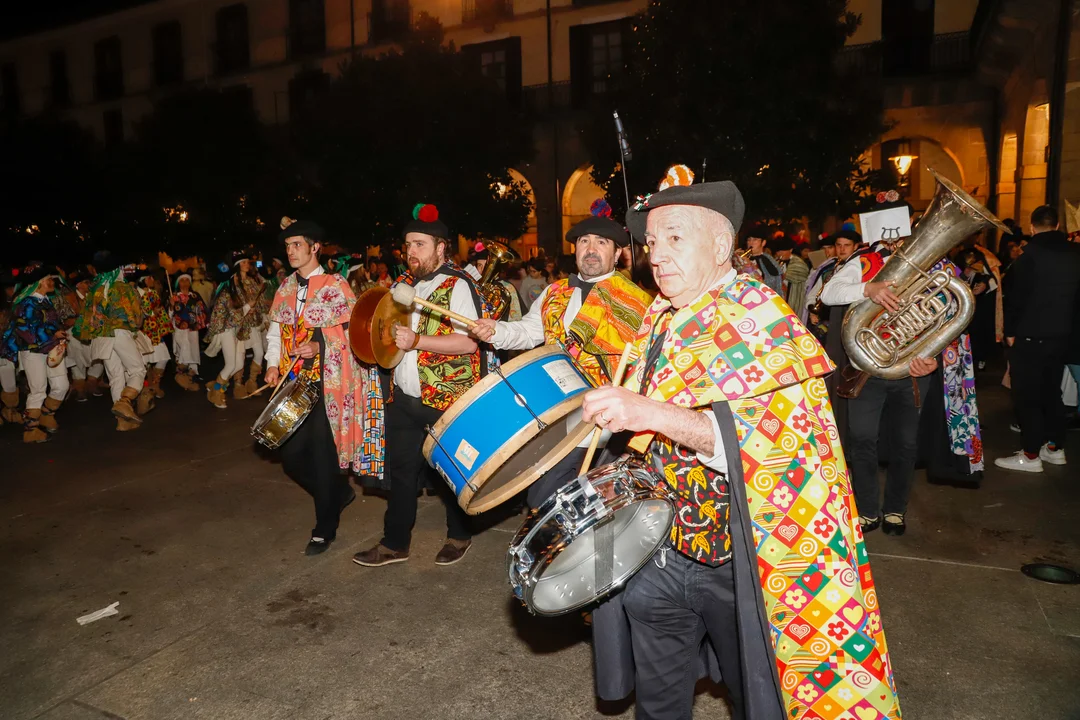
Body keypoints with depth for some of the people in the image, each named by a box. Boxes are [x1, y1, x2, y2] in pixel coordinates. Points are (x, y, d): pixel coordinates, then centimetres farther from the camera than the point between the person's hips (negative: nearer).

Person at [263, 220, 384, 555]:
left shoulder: (335, 285, -4)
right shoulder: (285, 288, 13)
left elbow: (355, 331, -8)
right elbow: (275, 329, 16)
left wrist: (320, 346, -21)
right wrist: (273, 363, 2)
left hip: (328, 384, -6)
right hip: (294, 383, 6)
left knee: (323, 455, -1)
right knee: (291, 455, 7)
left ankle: (325, 529, 16)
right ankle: (339, 493, 32)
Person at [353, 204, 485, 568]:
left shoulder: (458, 284, -11)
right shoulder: (405, 283, 11)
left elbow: (468, 342, -22)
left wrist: (417, 340, -27)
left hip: (448, 398, -6)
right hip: (405, 397, 7)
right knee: (400, 470, 12)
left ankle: (459, 535, 30)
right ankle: (394, 543, 26)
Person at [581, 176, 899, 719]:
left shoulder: (760, 319, -14)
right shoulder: (660, 317, 6)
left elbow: (764, 440, -28)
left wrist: (651, 413, -37)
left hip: (741, 554, -6)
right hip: (658, 545, 6)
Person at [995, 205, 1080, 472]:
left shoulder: (1031, 254, -13)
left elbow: (1016, 296, -13)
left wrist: (1010, 331, -3)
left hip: (1030, 337, -7)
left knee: (1027, 396, -1)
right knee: (1051, 392, 17)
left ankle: (1031, 455, 2)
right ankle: (1055, 448, 25)